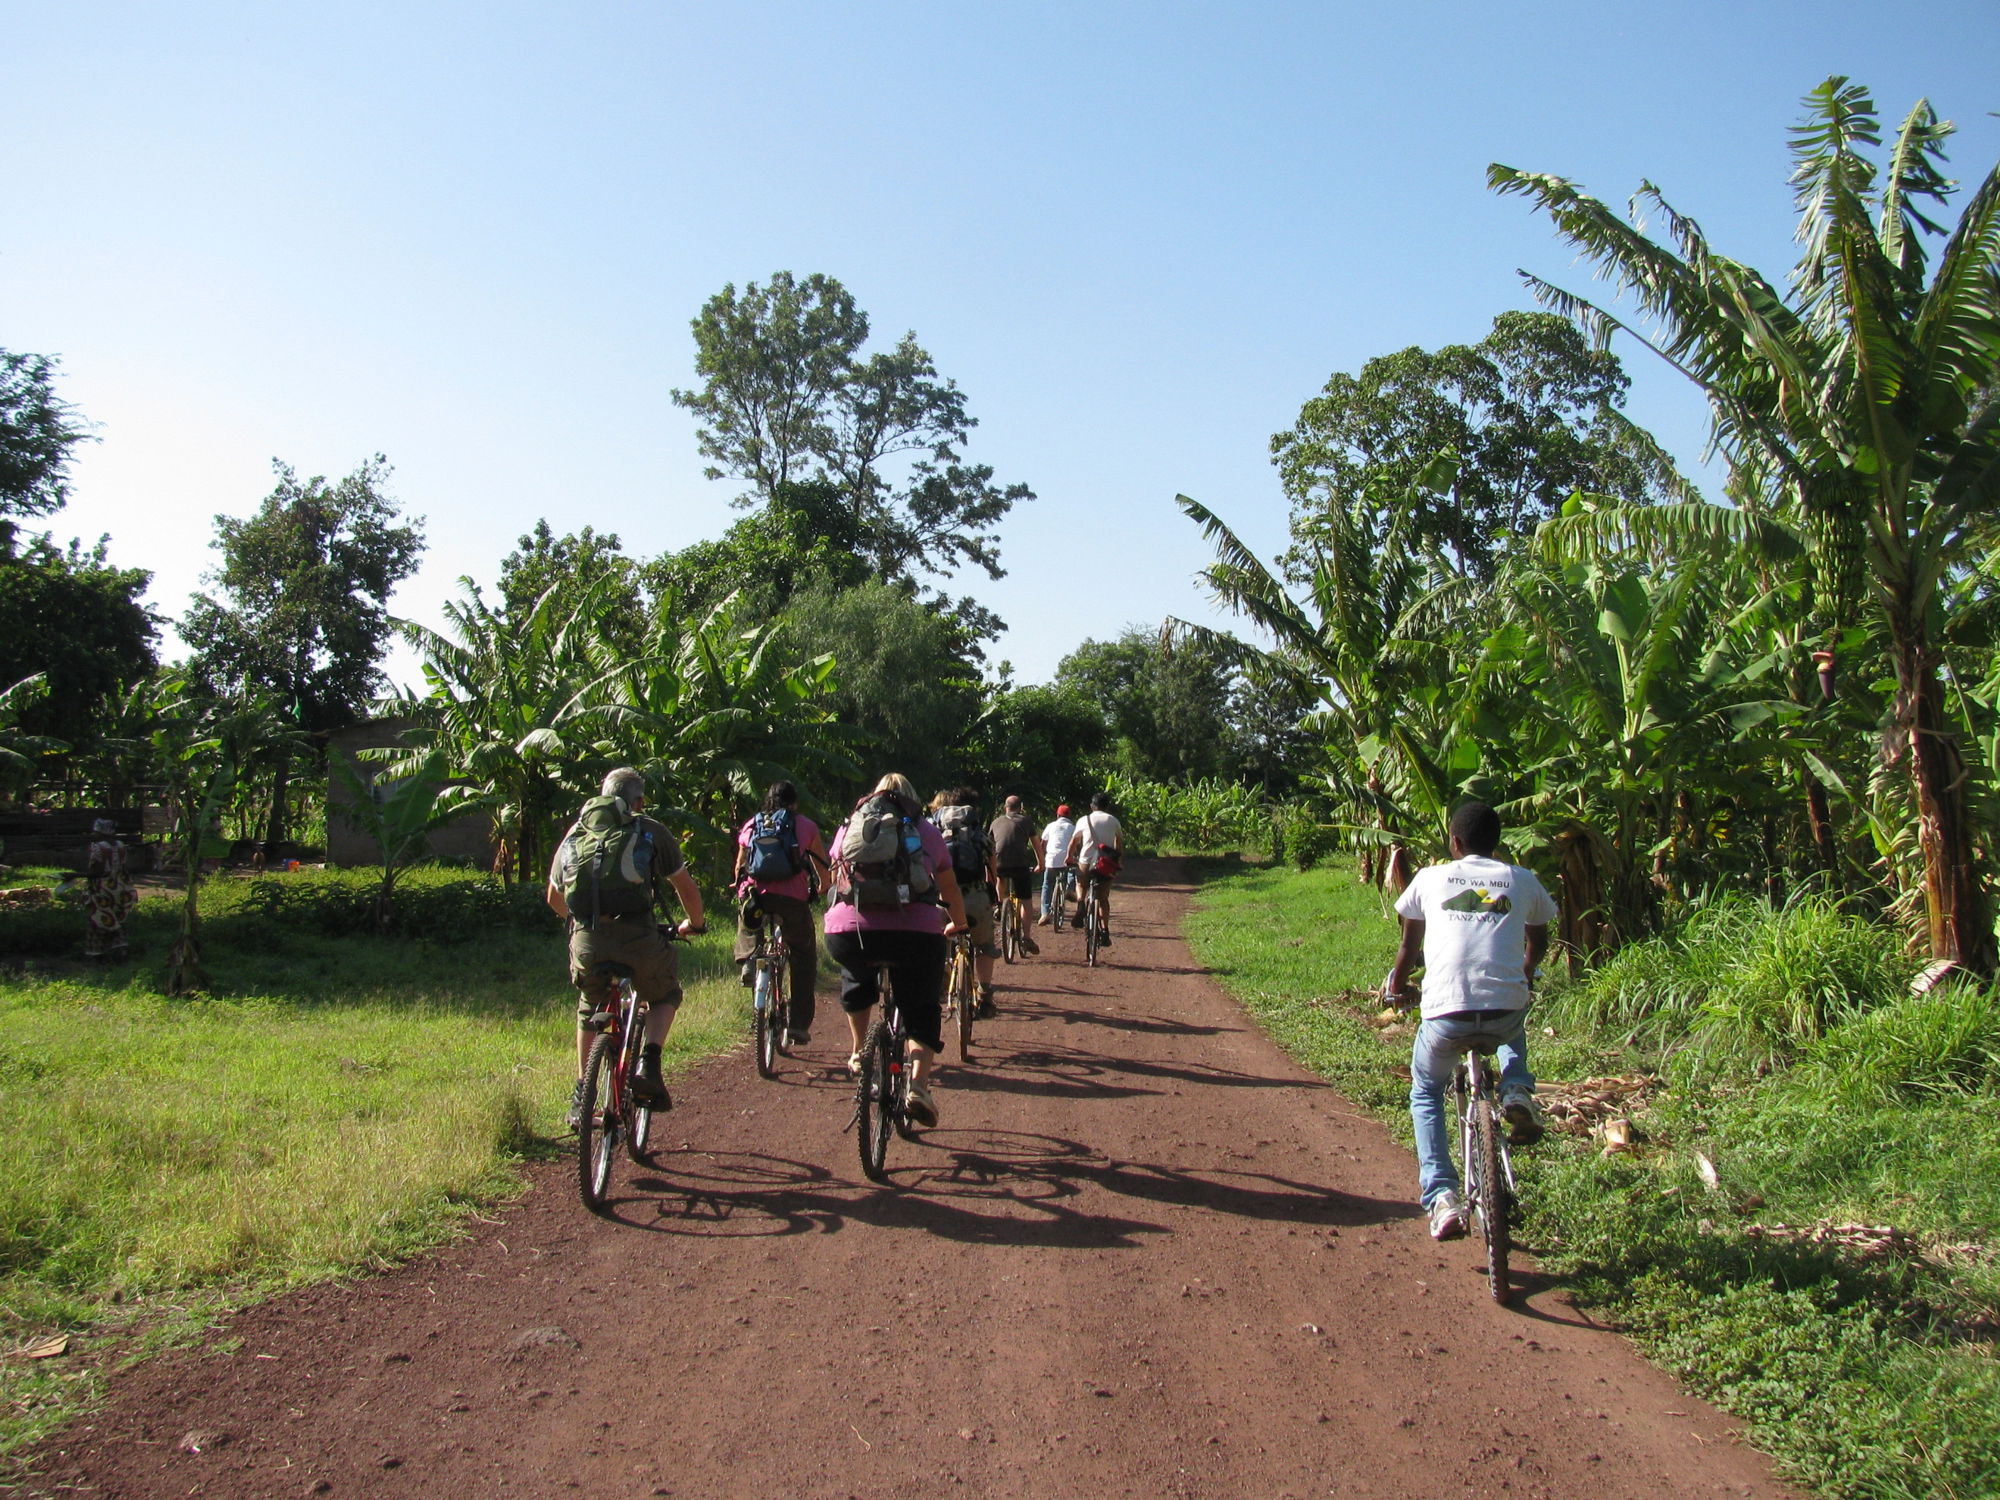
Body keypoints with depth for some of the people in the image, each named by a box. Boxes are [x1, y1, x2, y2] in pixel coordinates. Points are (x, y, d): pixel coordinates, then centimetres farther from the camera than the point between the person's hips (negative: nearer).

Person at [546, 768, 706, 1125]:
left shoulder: (575, 832, 21)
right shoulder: (650, 831, 11)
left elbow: (554, 898, 30)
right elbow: (687, 888, 13)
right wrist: (694, 924, 32)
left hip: (586, 942, 3)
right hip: (636, 936, -3)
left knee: (590, 1010, 30)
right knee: (665, 995, 25)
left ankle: (582, 1095, 27)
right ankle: (648, 1066, 3)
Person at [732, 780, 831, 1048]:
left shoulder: (750, 826, 17)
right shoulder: (805, 826, 12)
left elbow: (739, 866, 25)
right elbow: (823, 867, 17)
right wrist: (822, 888, 38)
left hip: (756, 895, 2)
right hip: (792, 898, -2)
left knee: (745, 920, 37)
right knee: (804, 958, 15)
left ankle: (747, 958, 8)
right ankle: (799, 1026, 10)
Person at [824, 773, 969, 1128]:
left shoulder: (849, 826, 24)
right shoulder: (927, 831, 20)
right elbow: (950, 889, 31)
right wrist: (958, 924, 50)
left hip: (847, 930, 2)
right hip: (916, 931, -1)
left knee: (856, 979, 35)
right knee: (922, 1011, 16)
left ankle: (859, 1052, 37)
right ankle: (918, 1084, -3)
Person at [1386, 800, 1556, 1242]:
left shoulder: (1430, 879, 12)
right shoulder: (1522, 881, 15)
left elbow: (1410, 946, 22)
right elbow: (1538, 940, 30)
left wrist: (1397, 985, 43)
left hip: (1445, 1013, -1)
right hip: (1506, 1008, 2)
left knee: (1425, 1094, 25)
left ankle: (1441, 1197, 8)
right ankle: (1517, 1090, 11)